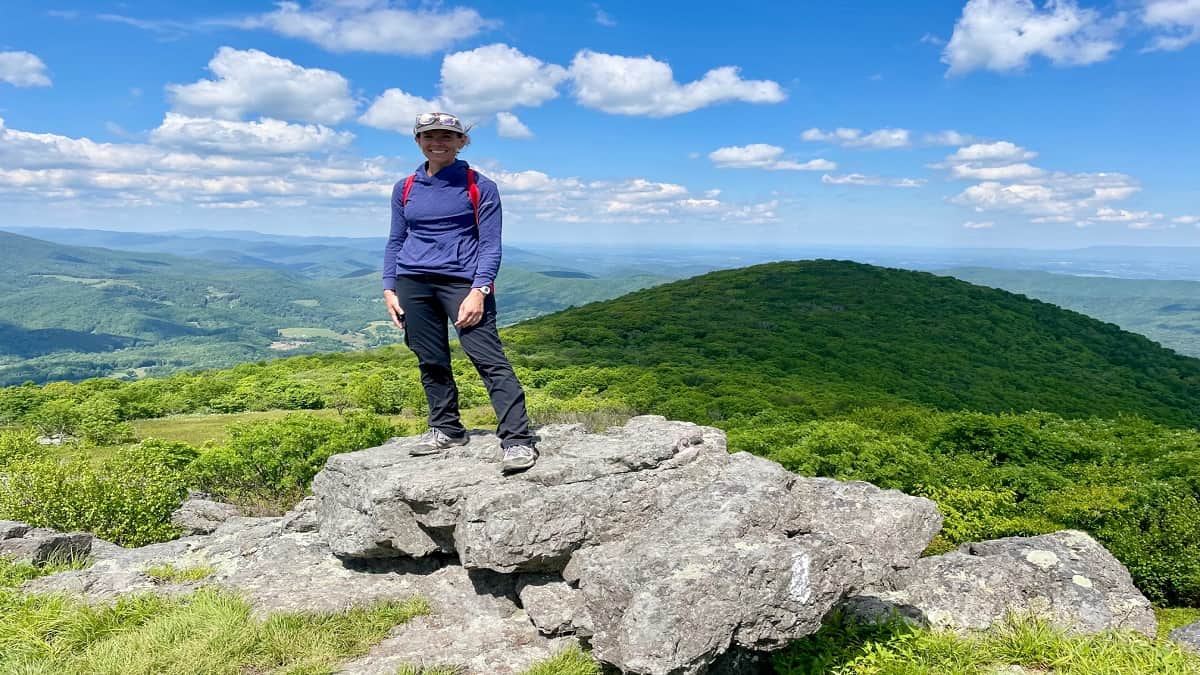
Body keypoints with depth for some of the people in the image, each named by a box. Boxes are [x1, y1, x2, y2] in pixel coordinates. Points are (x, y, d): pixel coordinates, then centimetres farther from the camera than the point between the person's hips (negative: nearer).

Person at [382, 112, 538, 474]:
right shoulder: (405, 188, 13)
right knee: (430, 361, 8)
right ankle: (445, 430, 24)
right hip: (413, 283, 5)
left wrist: (478, 291, -14)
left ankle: (518, 440, -17)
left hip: (463, 281, -4)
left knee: (489, 358, -14)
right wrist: (389, 289, 7)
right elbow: (395, 242, 18)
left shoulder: (480, 187, 2)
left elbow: (490, 245, -2)